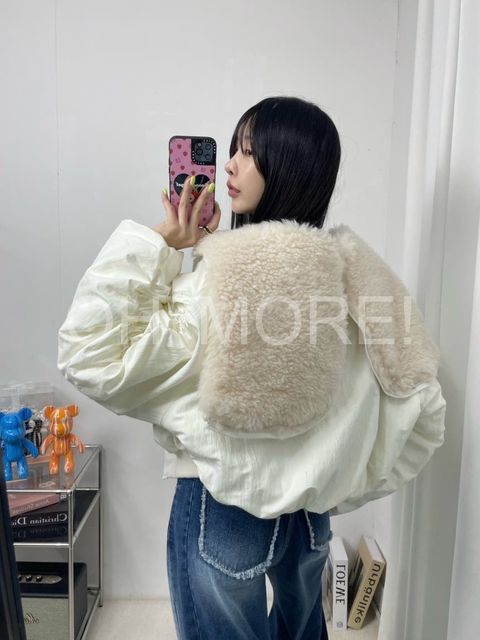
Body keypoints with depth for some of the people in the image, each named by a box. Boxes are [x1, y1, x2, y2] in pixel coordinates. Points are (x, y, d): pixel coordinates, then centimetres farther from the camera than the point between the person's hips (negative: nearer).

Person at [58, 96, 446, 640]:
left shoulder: (223, 276, -26)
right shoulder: (354, 267, -8)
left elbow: (90, 355, -22)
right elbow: (418, 398, -3)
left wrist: (158, 242, -20)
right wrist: (347, 484, 7)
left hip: (223, 508, -6)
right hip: (310, 506, 6)